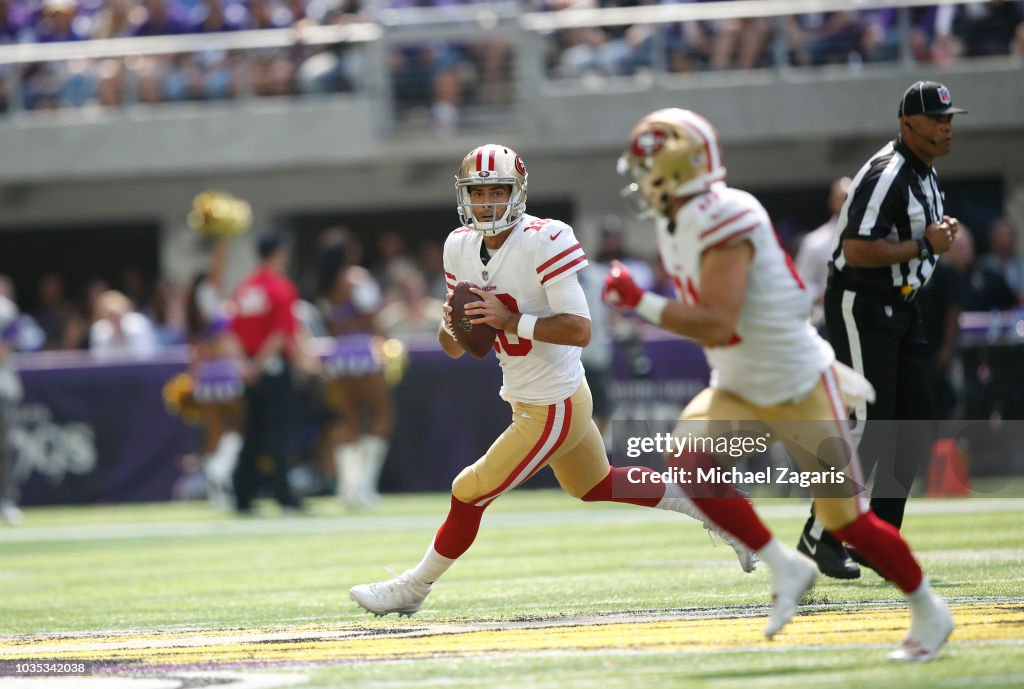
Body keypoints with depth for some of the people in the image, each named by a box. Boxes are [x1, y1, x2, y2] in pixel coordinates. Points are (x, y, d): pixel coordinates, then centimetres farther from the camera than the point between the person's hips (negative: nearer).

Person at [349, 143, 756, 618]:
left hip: (554, 408, -9)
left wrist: (511, 319, -32)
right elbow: (454, 348, 8)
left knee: (470, 493, -2)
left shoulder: (542, 242, -23)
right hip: (526, 400, 9)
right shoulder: (461, 247, 1)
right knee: (596, 486, 25)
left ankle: (414, 587, 17)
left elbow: (579, 330, -28)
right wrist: (452, 324, -15)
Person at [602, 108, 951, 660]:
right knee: (691, 463, -18)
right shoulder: (676, 226, 3)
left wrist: (640, 303, -31)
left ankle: (929, 612, 19)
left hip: (799, 387, -8)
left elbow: (717, 325, -34)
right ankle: (785, 568, -3)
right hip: (738, 389, 8)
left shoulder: (724, 225, -26)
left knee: (847, 521, -3)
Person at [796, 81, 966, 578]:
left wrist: (939, 231, 7)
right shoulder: (886, 174, -19)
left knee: (914, 425, 6)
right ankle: (820, 536, -4)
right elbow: (857, 251, -26)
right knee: (868, 424, -12)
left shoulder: (924, 172, 13)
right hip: (860, 307, -10)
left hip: (902, 308, 10)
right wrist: (925, 244, -21)